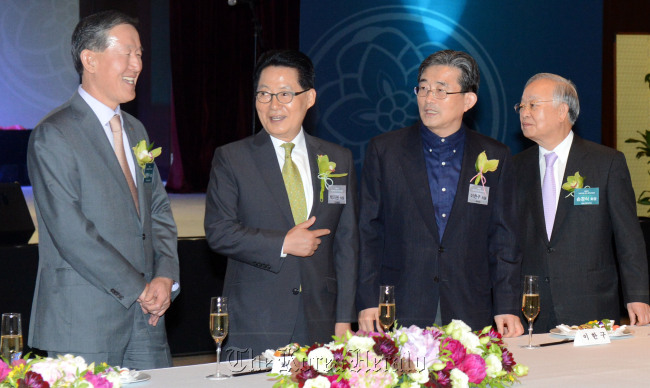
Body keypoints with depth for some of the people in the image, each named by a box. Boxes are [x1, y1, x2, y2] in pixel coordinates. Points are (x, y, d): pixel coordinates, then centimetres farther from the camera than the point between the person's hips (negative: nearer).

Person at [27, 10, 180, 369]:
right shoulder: (52, 137, -10)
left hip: (145, 315, 7)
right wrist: (138, 289, -13)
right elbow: (71, 234, -16)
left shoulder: (135, 131, 17)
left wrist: (165, 276, 0)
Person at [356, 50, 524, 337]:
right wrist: (367, 303, -4)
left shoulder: (495, 158, 8)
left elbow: (503, 240, 8)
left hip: (469, 315, 1)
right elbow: (368, 233, 4)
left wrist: (506, 308, 1)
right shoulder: (384, 151, 5)